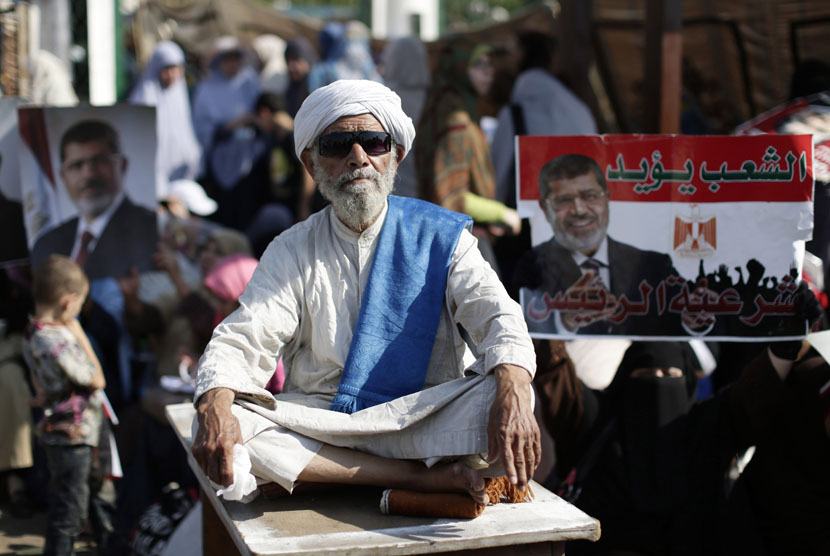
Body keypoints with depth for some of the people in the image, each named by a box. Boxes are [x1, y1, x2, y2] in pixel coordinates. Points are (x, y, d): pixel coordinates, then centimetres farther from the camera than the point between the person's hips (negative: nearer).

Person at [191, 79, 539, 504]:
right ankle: (426, 476, -26)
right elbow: (241, 341, -2)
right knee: (219, 425, -29)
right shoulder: (292, 251, 8)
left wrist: (512, 395, -33)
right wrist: (216, 408, -27)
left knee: (507, 395, -30)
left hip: (423, 419, -2)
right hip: (319, 419, 2)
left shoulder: (440, 237, 4)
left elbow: (499, 317, -10)